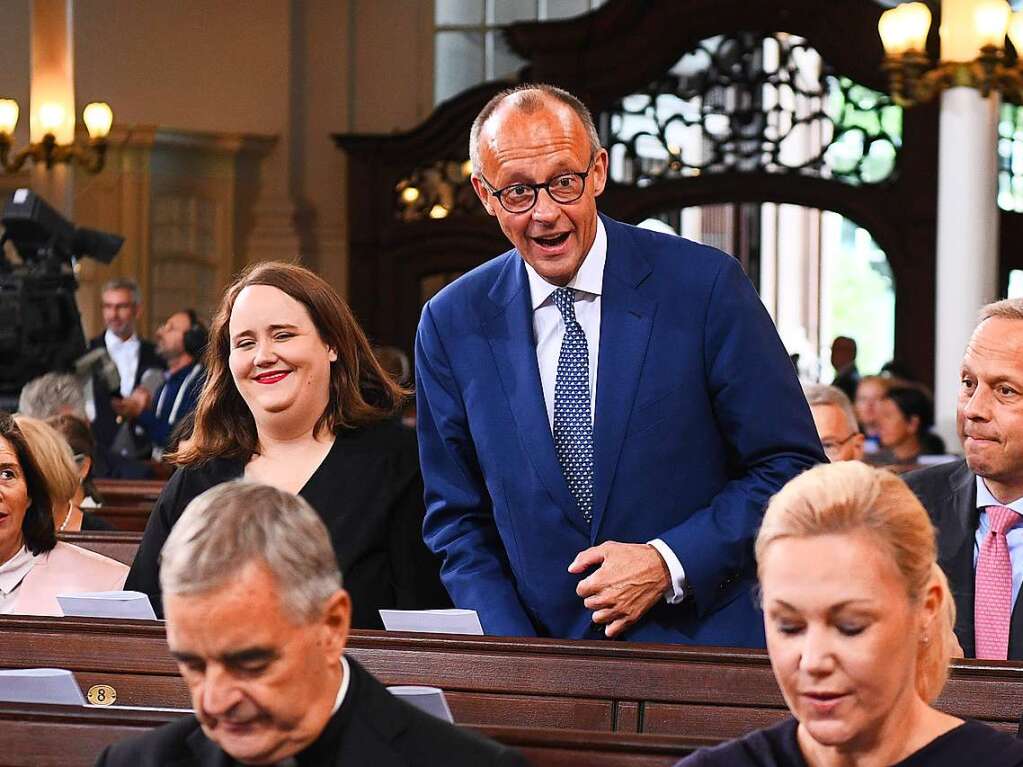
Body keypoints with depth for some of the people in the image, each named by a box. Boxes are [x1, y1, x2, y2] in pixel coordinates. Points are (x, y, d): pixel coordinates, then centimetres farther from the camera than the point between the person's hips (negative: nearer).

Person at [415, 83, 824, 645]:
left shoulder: (703, 286, -4)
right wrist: (515, 658, -4)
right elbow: (457, 520, 10)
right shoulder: (453, 324, 5)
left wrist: (670, 562, -11)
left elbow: (790, 466, 0)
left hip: (698, 646, -2)